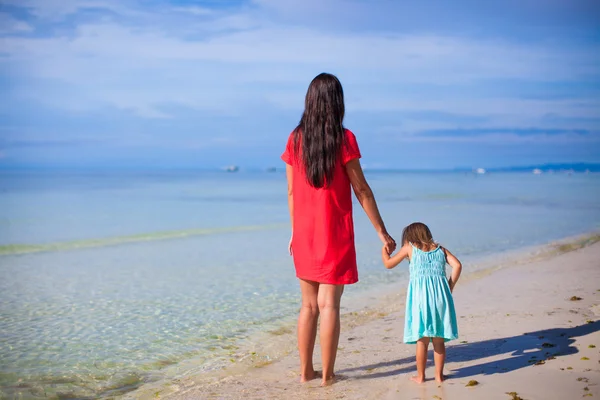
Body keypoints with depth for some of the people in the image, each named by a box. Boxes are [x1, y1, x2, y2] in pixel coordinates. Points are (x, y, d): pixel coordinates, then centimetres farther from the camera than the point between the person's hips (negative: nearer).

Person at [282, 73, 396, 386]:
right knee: (329, 304, 1)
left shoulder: (295, 140, 2)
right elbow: (361, 190, -9)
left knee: (309, 304, 13)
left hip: (304, 234, 4)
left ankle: (306, 370, 19)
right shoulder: (343, 139, -10)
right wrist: (382, 232, -3)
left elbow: (291, 192, 7)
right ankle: (327, 375, 7)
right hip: (335, 234, -4)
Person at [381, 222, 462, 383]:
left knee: (422, 339, 3)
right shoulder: (440, 249, 18)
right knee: (439, 339, 10)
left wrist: (384, 251, 37)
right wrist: (450, 287, 11)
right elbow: (457, 265, 4)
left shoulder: (410, 248, 11)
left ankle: (420, 375, 10)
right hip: (440, 292, 2)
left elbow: (388, 264, 18)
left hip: (420, 294, -2)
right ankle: (439, 374, 17)